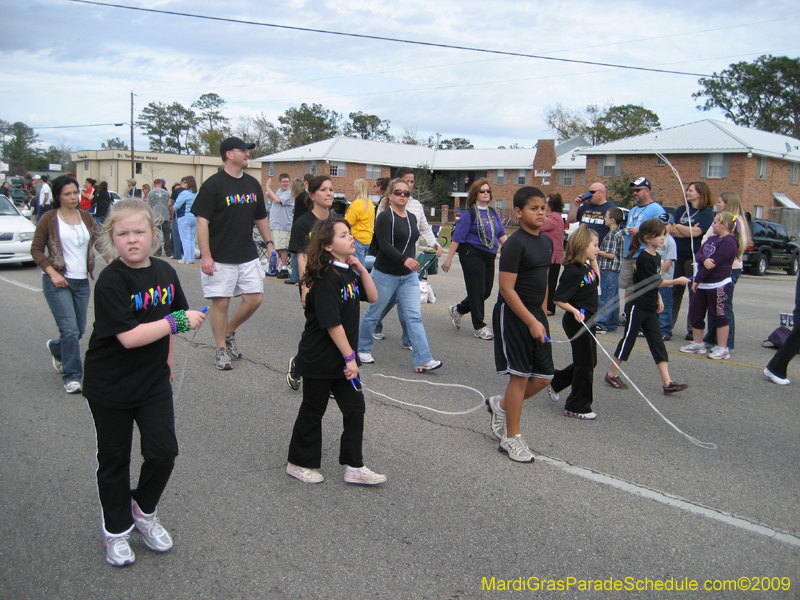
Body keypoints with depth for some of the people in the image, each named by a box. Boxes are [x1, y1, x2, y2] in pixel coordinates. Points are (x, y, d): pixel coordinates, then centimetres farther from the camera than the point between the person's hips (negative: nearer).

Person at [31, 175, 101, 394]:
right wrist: (52, 273, -13)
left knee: (80, 330, 12)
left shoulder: (86, 217, 10)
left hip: (82, 282, 5)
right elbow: (36, 250, -1)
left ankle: (56, 348, 45)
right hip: (58, 283, -5)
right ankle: (71, 377, 3)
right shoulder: (49, 219, -3)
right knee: (70, 330, -10)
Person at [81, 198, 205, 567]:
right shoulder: (111, 281, -20)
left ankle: (144, 511, 30)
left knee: (164, 452, 2)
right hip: (110, 386, -4)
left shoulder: (165, 273, -1)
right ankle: (116, 530, 31)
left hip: (154, 382, 5)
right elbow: (129, 336, -28)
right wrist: (178, 322, -26)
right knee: (114, 460, 11)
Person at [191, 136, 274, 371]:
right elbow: (202, 221, -12)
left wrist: (269, 243, 13)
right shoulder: (213, 184, -8)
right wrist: (205, 255, -17)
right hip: (220, 258, -6)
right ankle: (221, 349, 15)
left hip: (248, 255, 6)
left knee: (254, 298, 3)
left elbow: (261, 217, 21)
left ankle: (229, 332, 26)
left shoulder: (253, 184, 11)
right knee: (221, 302, 1)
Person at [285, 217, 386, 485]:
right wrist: (349, 357, -21)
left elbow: (372, 297, 7)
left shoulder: (348, 272, 5)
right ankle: (299, 463, 27)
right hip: (319, 360, -8)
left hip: (342, 358, 8)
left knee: (355, 407, 9)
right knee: (312, 412, 8)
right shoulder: (326, 277, -22)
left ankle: (355, 467, 18)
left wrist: (361, 268, -6)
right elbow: (331, 323, -25)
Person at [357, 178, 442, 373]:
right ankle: (363, 349, 30)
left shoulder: (412, 217, 10)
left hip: (408, 276, 6)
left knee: (414, 316, -2)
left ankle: (423, 360, -5)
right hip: (386, 274, -5)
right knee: (374, 314, 9)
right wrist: (404, 260, -37)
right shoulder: (385, 217, -12)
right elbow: (385, 245, -24)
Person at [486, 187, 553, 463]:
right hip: (513, 315, -8)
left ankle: (501, 406, 31)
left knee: (543, 378, 7)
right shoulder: (515, 244, -15)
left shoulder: (546, 243, 10)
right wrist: (531, 322, -21)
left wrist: (542, 316, 14)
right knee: (520, 375, -2)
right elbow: (507, 288, -19)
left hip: (536, 315, 8)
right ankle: (512, 438, 12)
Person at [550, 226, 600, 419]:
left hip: (587, 321, 10)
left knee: (590, 361, 19)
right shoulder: (572, 271, -23)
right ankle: (577, 407, 15)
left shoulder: (586, 267, 6)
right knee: (585, 363, 1)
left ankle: (556, 381, 35)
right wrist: (574, 311, -36)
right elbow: (559, 299, -25)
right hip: (576, 322, -10)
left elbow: (596, 281, 26)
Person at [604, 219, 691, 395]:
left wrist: (658, 298, 18)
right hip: (637, 306, -8)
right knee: (628, 339, 1)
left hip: (650, 308, 9)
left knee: (658, 343, 4)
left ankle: (667, 383, 2)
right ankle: (612, 375, 16)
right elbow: (653, 282, -18)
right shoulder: (644, 258, -17)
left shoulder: (656, 256, 10)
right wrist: (677, 281, -14)